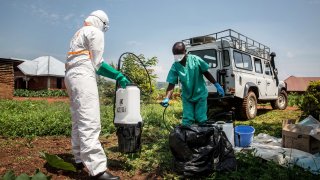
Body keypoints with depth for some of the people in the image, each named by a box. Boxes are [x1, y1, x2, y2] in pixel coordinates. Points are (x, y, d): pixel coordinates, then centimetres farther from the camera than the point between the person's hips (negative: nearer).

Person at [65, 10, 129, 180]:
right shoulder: (96, 32, 0)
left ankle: (81, 159, 22)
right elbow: (96, 63, -6)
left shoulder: (79, 33, 28)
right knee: (90, 123, -18)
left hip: (72, 75, 10)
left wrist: (118, 75, 19)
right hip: (83, 76, -10)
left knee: (79, 121, 13)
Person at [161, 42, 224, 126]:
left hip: (200, 95, -1)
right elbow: (171, 84, -15)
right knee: (187, 121, 2)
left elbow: (206, 73, -3)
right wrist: (167, 98, -29)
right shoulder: (175, 66, -12)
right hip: (187, 97, 2)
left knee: (201, 120, 1)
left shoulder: (195, 60, -15)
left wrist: (217, 85, 0)